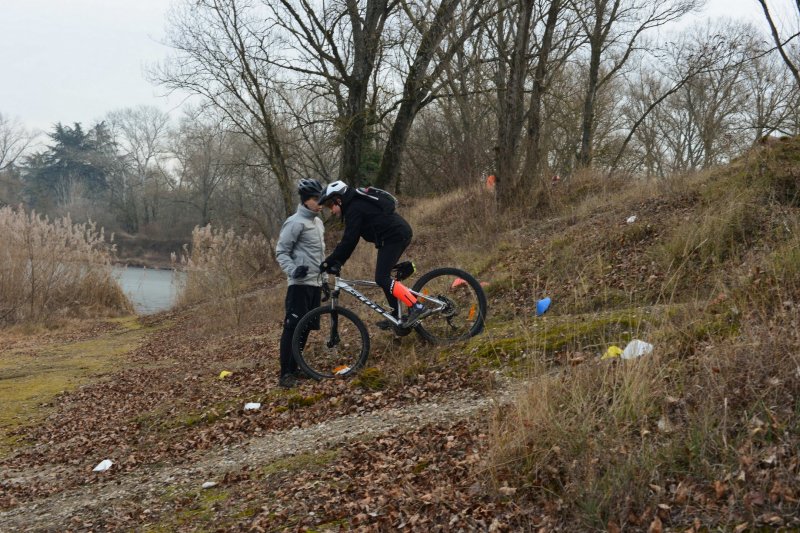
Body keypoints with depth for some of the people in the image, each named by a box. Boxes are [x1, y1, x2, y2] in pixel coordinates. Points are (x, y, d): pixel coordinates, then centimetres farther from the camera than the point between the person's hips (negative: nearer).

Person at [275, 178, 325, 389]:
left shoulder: (318, 222, 17)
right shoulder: (295, 222, -10)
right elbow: (281, 252, -11)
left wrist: (324, 279, 26)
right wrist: (293, 270, -27)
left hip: (315, 284, 9)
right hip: (300, 284, -9)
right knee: (293, 327, -9)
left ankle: (294, 368, 19)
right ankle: (285, 374, -8)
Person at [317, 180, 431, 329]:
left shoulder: (354, 209, -11)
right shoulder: (357, 204, 20)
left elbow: (349, 240, -17)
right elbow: (350, 240, 21)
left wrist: (329, 261, -12)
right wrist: (338, 262, 14)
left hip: (395, 236, -10)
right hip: (400, 233, 10)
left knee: (381, 278, -15)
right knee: (383, 276, 15)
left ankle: (417, 307, -21)